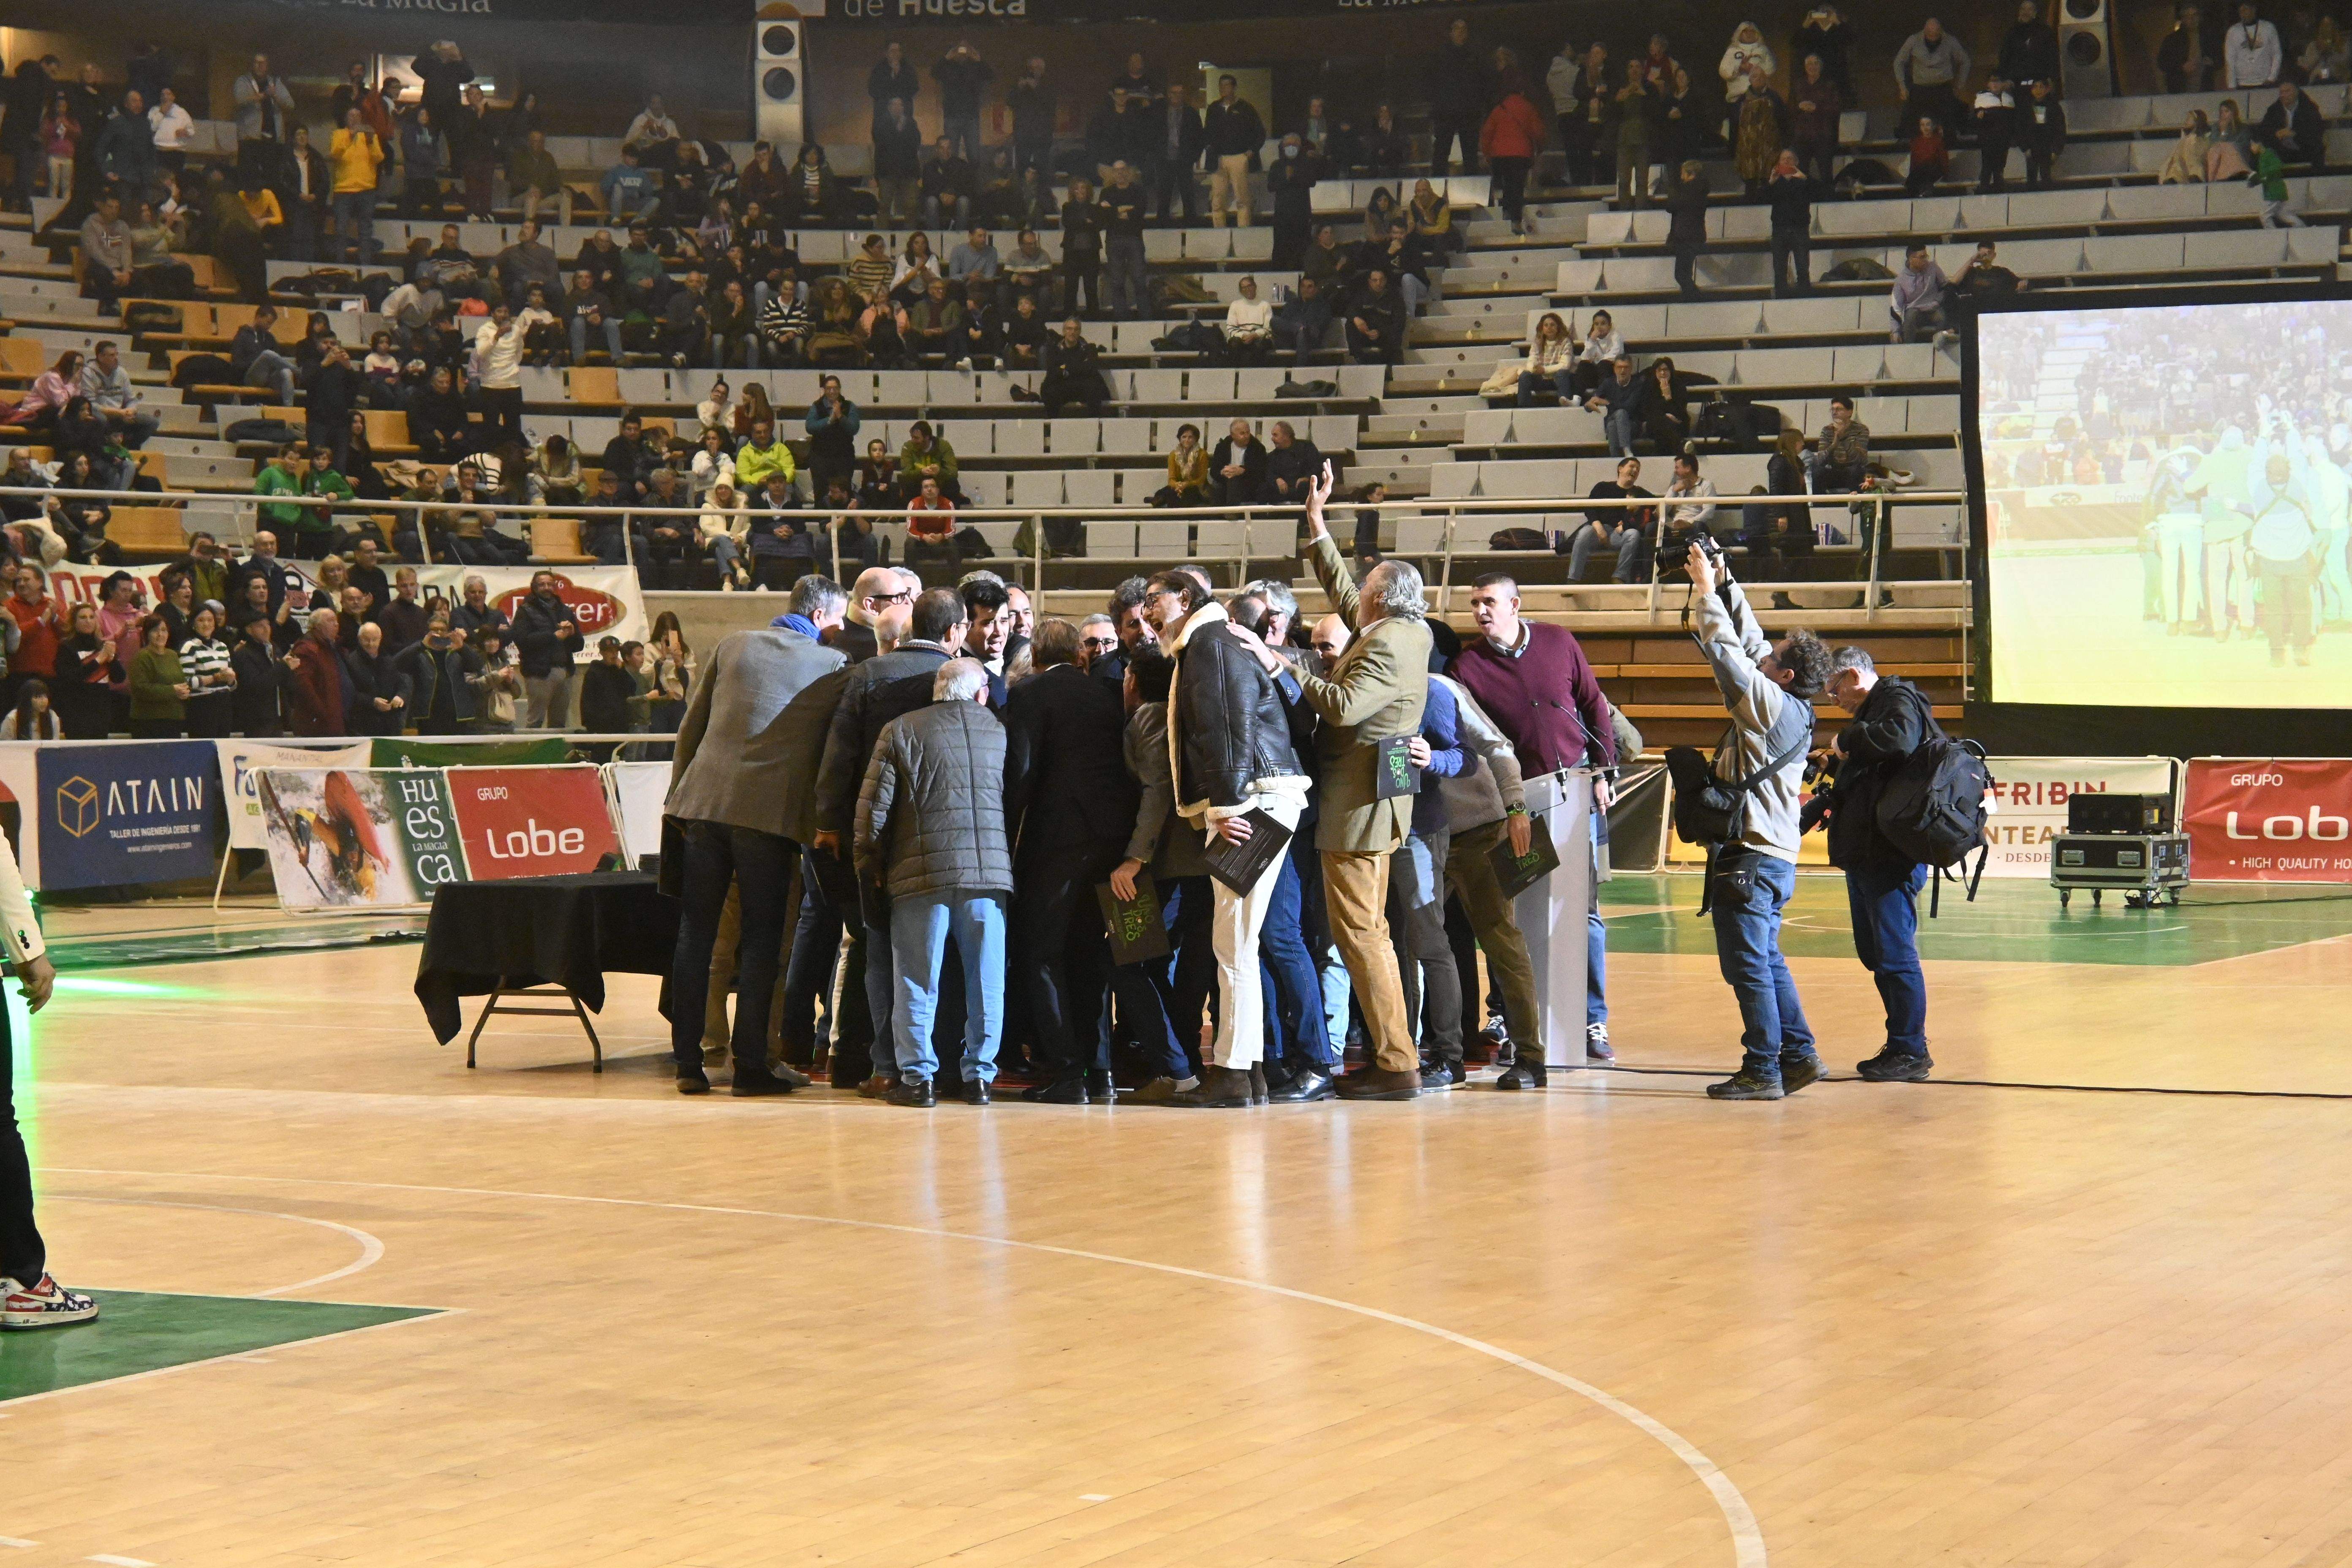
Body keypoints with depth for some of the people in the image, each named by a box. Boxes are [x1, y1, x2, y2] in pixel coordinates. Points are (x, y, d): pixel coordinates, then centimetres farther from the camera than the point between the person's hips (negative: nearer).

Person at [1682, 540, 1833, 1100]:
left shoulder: (1770, 703, -13)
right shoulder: (1792, 710, 10)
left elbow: (1727, 649, -14)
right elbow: (1750, 643, 17)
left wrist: (1707, 590, -3)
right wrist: (1725, 585, 17)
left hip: (1749, 856, -10)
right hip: (1774, 857, 10)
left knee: (1748, 965, -6)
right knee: (1767, 961, 17)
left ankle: (1762, 1070, -4)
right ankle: (1798, 1053, 18)